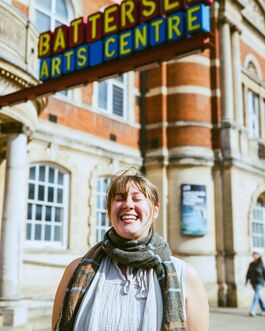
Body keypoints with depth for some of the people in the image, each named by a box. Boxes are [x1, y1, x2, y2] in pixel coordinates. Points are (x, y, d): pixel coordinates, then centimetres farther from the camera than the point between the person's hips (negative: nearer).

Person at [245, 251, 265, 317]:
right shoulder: (251, 264, 7)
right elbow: (248, 273, 8)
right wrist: (247, 280, 0)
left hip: (259, 282, -6)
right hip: (253, 282, 6)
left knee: (256, 295, -16)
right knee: (258, 296, 13)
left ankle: (252, 311, -25)